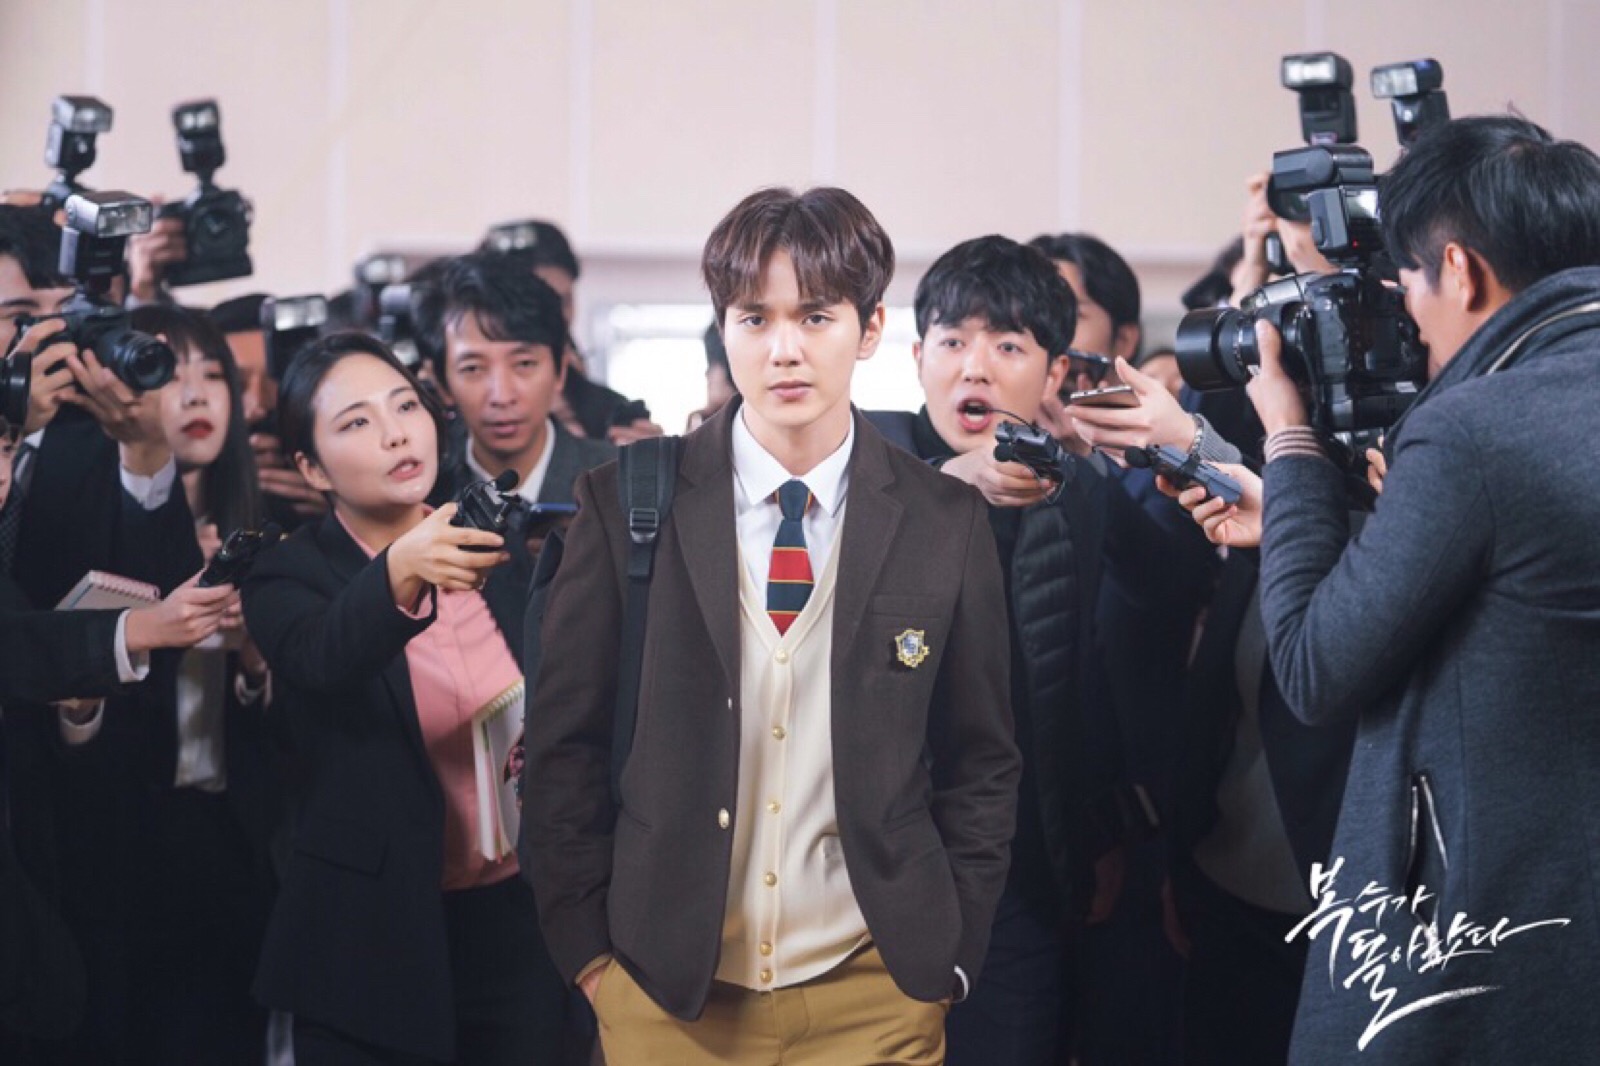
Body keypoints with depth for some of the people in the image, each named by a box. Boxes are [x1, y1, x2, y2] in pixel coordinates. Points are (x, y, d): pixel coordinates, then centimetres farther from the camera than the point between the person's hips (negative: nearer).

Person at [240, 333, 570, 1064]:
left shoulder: (496, 551, 4)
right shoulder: (290, 578, -7)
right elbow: (324, 661, -29)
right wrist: (398, 575, -46)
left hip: (517, 920, 3)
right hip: (374, 936, -3)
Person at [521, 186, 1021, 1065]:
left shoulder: (946, 523, 0)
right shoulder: (627, 501, -2)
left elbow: (982, 764, 7)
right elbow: (563, 743, 2)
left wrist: (947, 956, 1)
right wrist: (587, 950, -2)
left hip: (874, 994, 0)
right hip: (667, 993, 0)